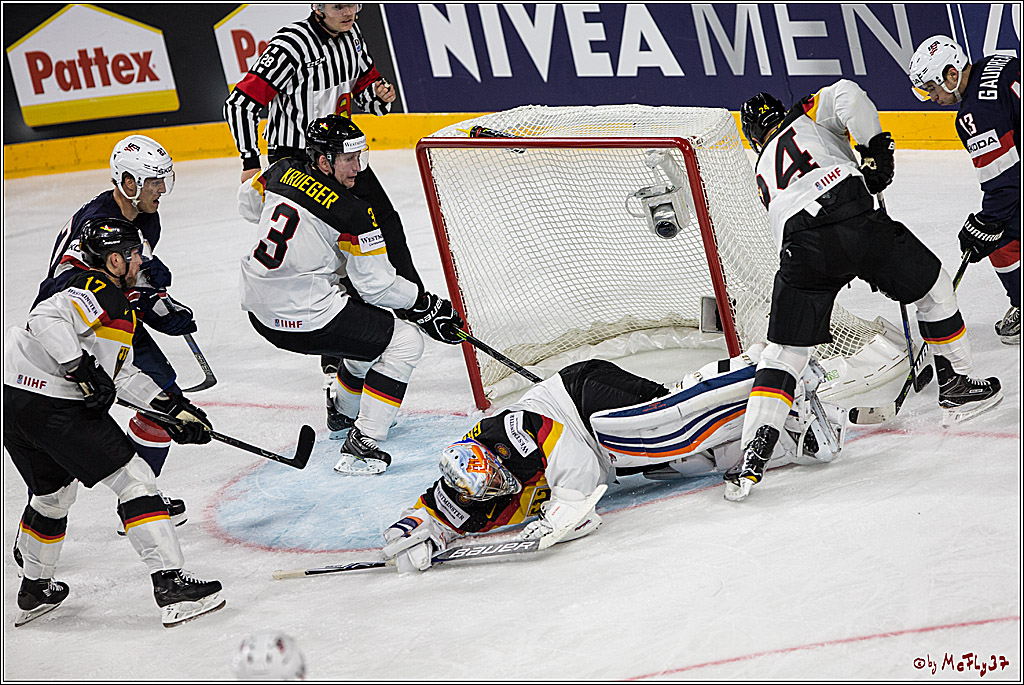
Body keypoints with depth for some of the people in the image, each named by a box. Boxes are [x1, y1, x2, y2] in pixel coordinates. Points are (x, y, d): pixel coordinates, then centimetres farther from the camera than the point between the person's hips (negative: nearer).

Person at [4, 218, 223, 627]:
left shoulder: (109, 298, 23)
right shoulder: (100, 293, -10)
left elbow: (121, 374, 25)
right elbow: (47, 319, -27)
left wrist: (173, 407, 20)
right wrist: (83, 369, -26)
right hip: (55, 407, -10)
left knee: (54, 493, 30)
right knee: (133, 479, -6)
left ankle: (35, 591, 43)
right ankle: (170, 585, -12)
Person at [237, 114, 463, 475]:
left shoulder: (283, 172, 3)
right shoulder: (351, 212, -17)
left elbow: (247, 202, 26)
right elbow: (376, 285, -11)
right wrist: (427, 305, 2)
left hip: (258, 308, 9)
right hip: (304, 318, -9)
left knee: (372, 333, 29)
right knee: (404, 341, 0)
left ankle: (345, 412, 50)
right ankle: (360, 444, -8)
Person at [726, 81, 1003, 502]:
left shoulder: (764, 172, 35)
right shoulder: (809, 113, 24)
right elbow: (847, 94, 1)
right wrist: (875, 148, 4)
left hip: (800, 250, 3)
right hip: (853, 218, -2)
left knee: (783, 353, 7)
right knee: (932, 285, 23)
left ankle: (754, 452, -8)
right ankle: (955, 385, 31)